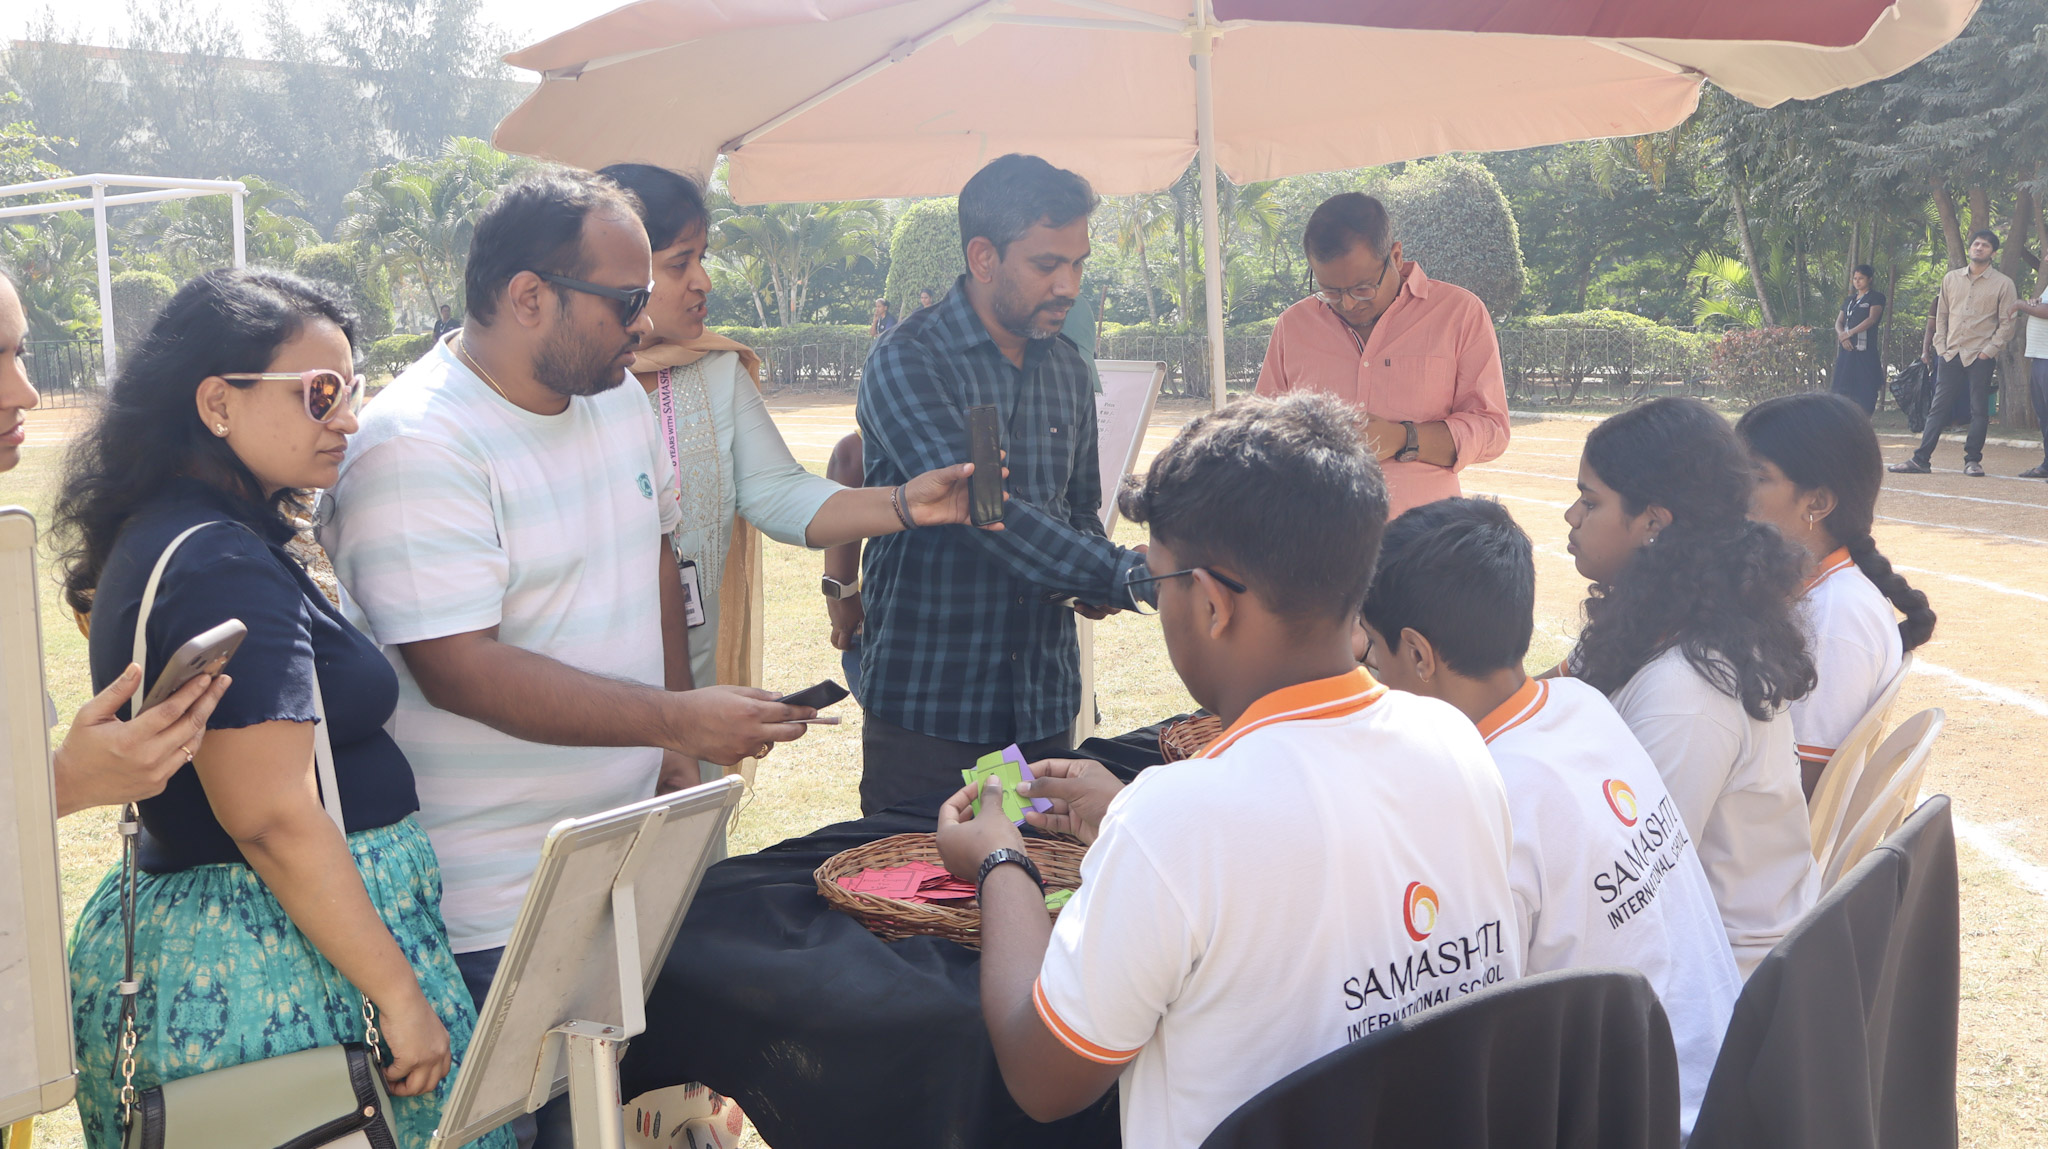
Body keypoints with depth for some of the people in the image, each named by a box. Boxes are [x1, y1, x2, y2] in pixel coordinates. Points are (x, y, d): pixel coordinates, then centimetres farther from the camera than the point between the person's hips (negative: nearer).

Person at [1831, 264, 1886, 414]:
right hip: (1847, 349, 6)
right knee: (1843, 388, 0)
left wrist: (1850, 333, -17)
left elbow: (1872, 319, -10)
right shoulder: (1849, 301, 21)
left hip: (1865, 351, -6)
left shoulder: (1876, 297, 3)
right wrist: (1842, 335, -8)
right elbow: (1838, 322, 14)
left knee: (1865, 389, -7)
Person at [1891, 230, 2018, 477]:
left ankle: (1972, 460, 7)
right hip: (1952, 354, 3)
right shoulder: (1951, 279, 10)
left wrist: (1990, 350, -9)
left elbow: (2008, 321, -1)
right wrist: (1941, 347, 5)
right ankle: (1921, 459, 4)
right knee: (1938, 407, 3)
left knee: (1979, 410, -1)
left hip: (1981, 356, -3)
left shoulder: (2002, 284, 0)